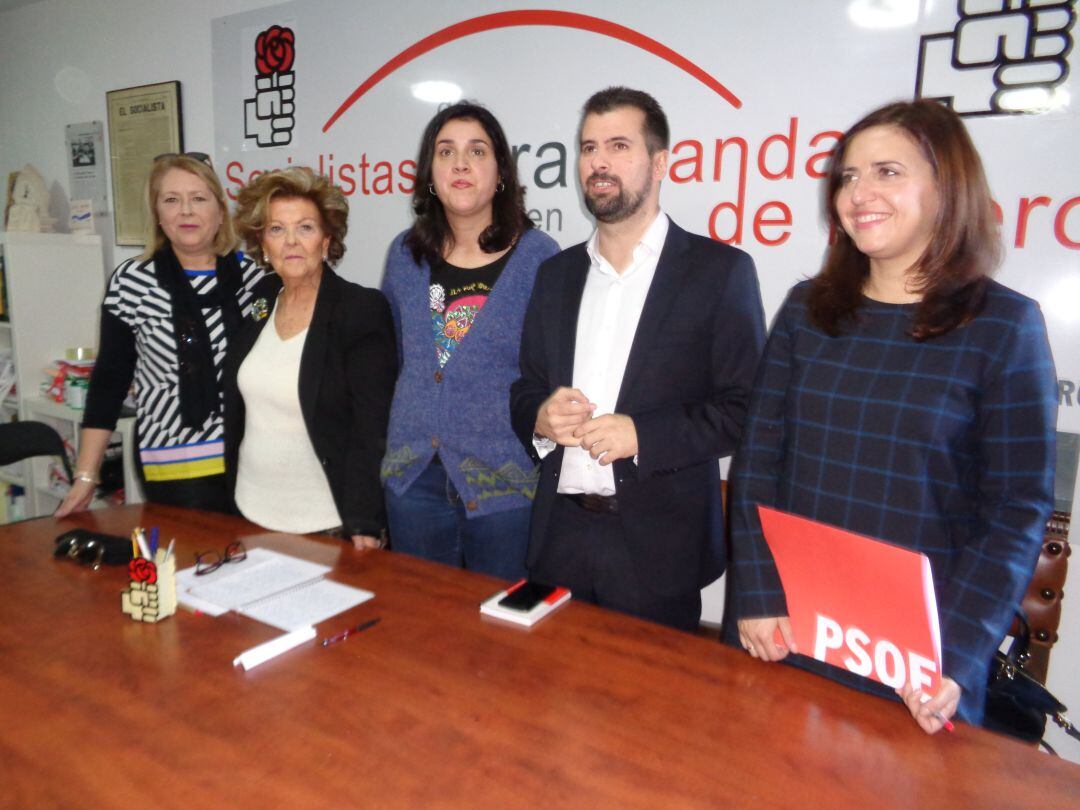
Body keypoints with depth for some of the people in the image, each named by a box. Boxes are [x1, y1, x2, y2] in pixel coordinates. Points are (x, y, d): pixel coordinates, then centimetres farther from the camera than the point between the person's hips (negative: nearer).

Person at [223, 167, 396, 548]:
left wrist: (365, 526, -21)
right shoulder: (258, 301, 3)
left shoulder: (363, 310, -14)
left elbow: (373, 430, -17)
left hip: (329, 525, -5)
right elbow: (236, 408, 13)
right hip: (252, 515, 6)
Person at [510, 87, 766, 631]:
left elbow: (745, 409, -8)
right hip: (559, 538, 4)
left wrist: (642, 435, -20)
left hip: (658, 548, -4)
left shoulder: (718, 270, -5)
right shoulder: (557, 273, 11)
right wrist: (541, 418, -8)